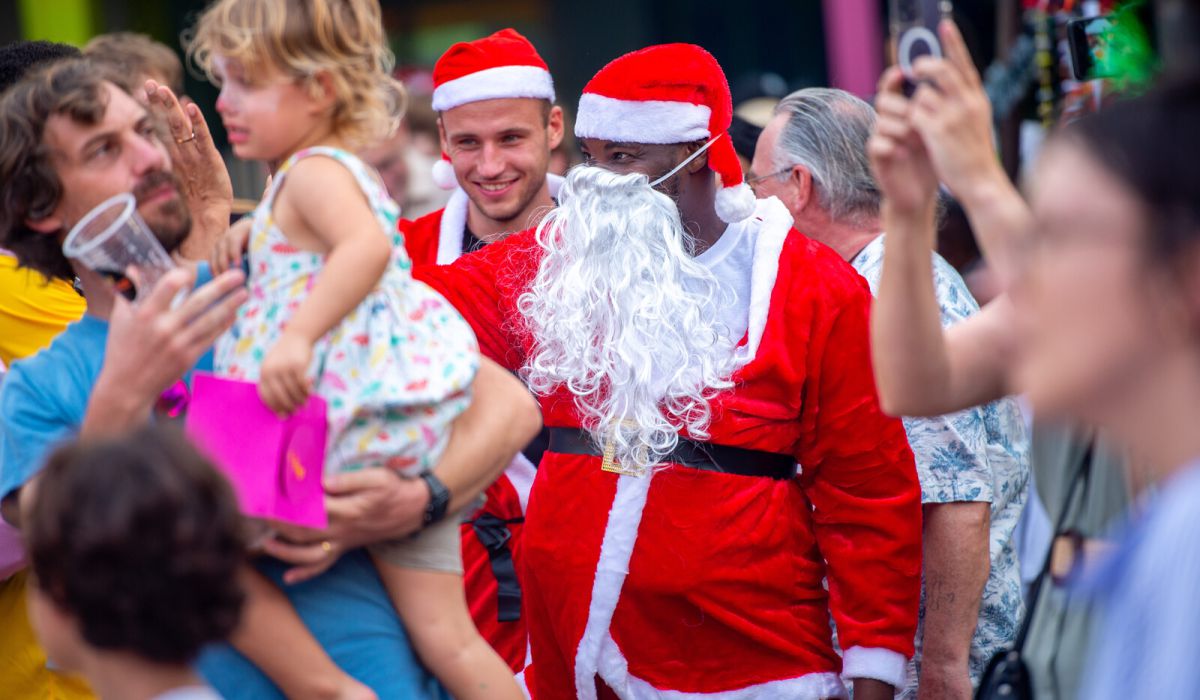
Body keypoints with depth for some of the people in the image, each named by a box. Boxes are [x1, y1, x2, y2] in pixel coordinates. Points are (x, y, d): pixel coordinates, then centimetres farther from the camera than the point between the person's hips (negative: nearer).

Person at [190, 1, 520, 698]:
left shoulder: (314, 171, -7)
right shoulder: (351, 171, 22)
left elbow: (368, 246, -29)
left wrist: (298, 335, -37)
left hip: (356, 428, -10)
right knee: (446, 638, 7)